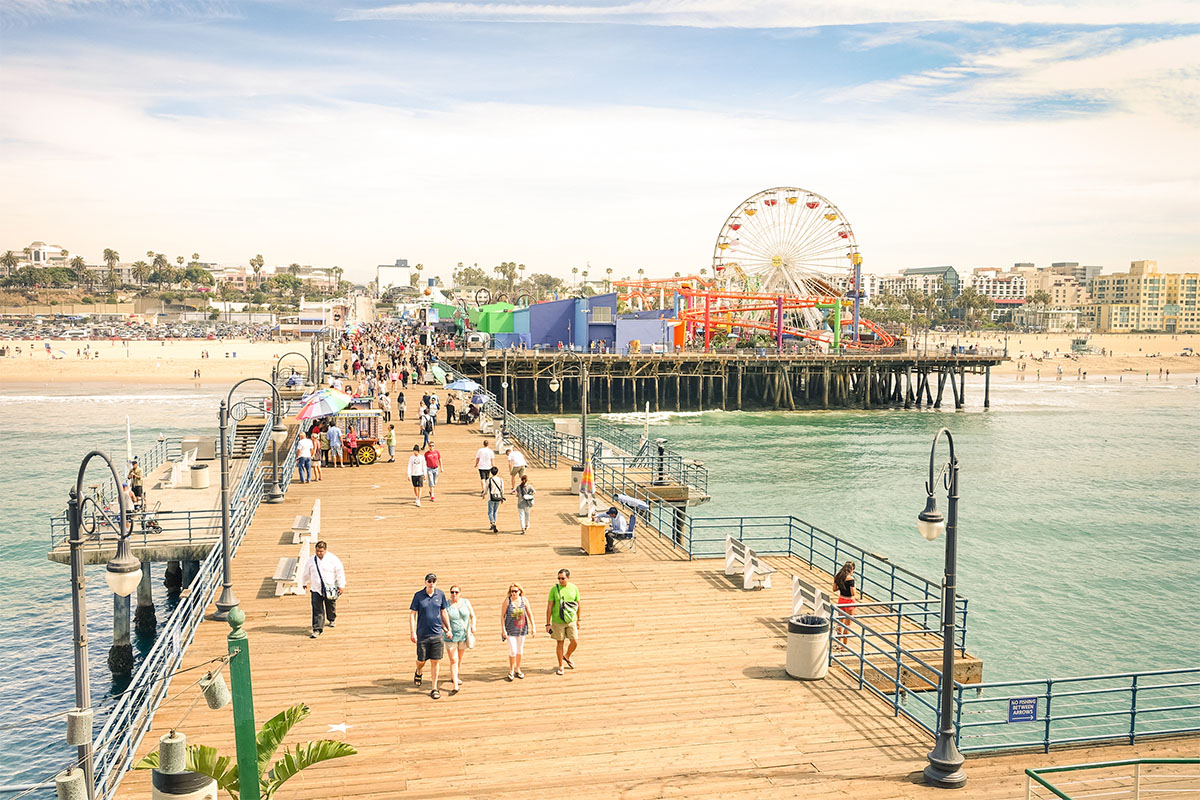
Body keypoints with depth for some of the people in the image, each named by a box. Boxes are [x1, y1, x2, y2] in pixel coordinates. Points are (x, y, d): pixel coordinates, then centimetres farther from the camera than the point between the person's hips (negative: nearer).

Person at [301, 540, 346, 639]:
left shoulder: (333, 559, -6)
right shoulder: (311, 561, 3)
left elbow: (340, 572, -4)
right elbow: (306, 573, 20)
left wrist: (341, 586, -8)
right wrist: (304, 583, 31)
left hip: (330, 589, -1)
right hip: (316, 590, 1)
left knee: (331, 607, 17)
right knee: (317, 610, -8)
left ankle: (332, 620, 46)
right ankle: (317, 630, -6)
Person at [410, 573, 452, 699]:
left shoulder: (440, 594, 1)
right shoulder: (418, 595, -5)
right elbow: (412, 614, -3)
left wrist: (448, 628, 12)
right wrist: (412, 632, -9)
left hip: (437, 633, 1)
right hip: (422, 634, -1)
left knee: (436, 661, 1)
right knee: (421, 660, 8)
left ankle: (434, 689, 11)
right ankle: (418, 673, 43)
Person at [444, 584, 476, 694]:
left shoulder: (466, 602, -1)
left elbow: (473, 616, 6)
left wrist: (473, 626, -12)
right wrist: (447, 630, -27)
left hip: (464, 635, 3)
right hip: (451, 636, -3)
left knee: (460, 659, 18)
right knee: (453, 660, -8)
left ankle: (454, 676, 41)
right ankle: (455, 686, -9)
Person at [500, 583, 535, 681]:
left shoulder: (524, 600, -4)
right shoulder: (507, 601, -12)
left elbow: (529, 614, 5)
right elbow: (502, 616, -8)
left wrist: (532, 627, 3)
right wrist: (503, 630, -12)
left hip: (521, 629, 3)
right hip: (510, 630, -3)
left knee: (520, 650, 14)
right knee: (513, 651, -6)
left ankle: (517, 670, 31)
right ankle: (511, 671, 14)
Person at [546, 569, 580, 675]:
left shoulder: (574, 588, -2)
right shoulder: (554, 589, -8)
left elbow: (578, 604, 10)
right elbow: (549, 606, -5)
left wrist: (578, 620, 14)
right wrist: (548, 624, -6)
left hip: (571, 621, 2)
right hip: (558, 622, -2)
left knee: (575, 642, 0)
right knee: (560, 643, 6)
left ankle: (567, 657, 30)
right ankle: (560, 666, 22)